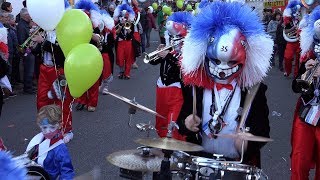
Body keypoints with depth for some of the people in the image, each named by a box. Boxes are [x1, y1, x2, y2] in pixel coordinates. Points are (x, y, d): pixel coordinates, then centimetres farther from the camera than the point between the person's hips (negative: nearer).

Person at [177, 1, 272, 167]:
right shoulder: (195, 86, 2)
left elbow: (263, 129, 3)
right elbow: (181, 120, 11)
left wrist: (248, 142, -16)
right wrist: (186, 124, -11)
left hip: (240, 163, -1)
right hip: (200, 159, 1)